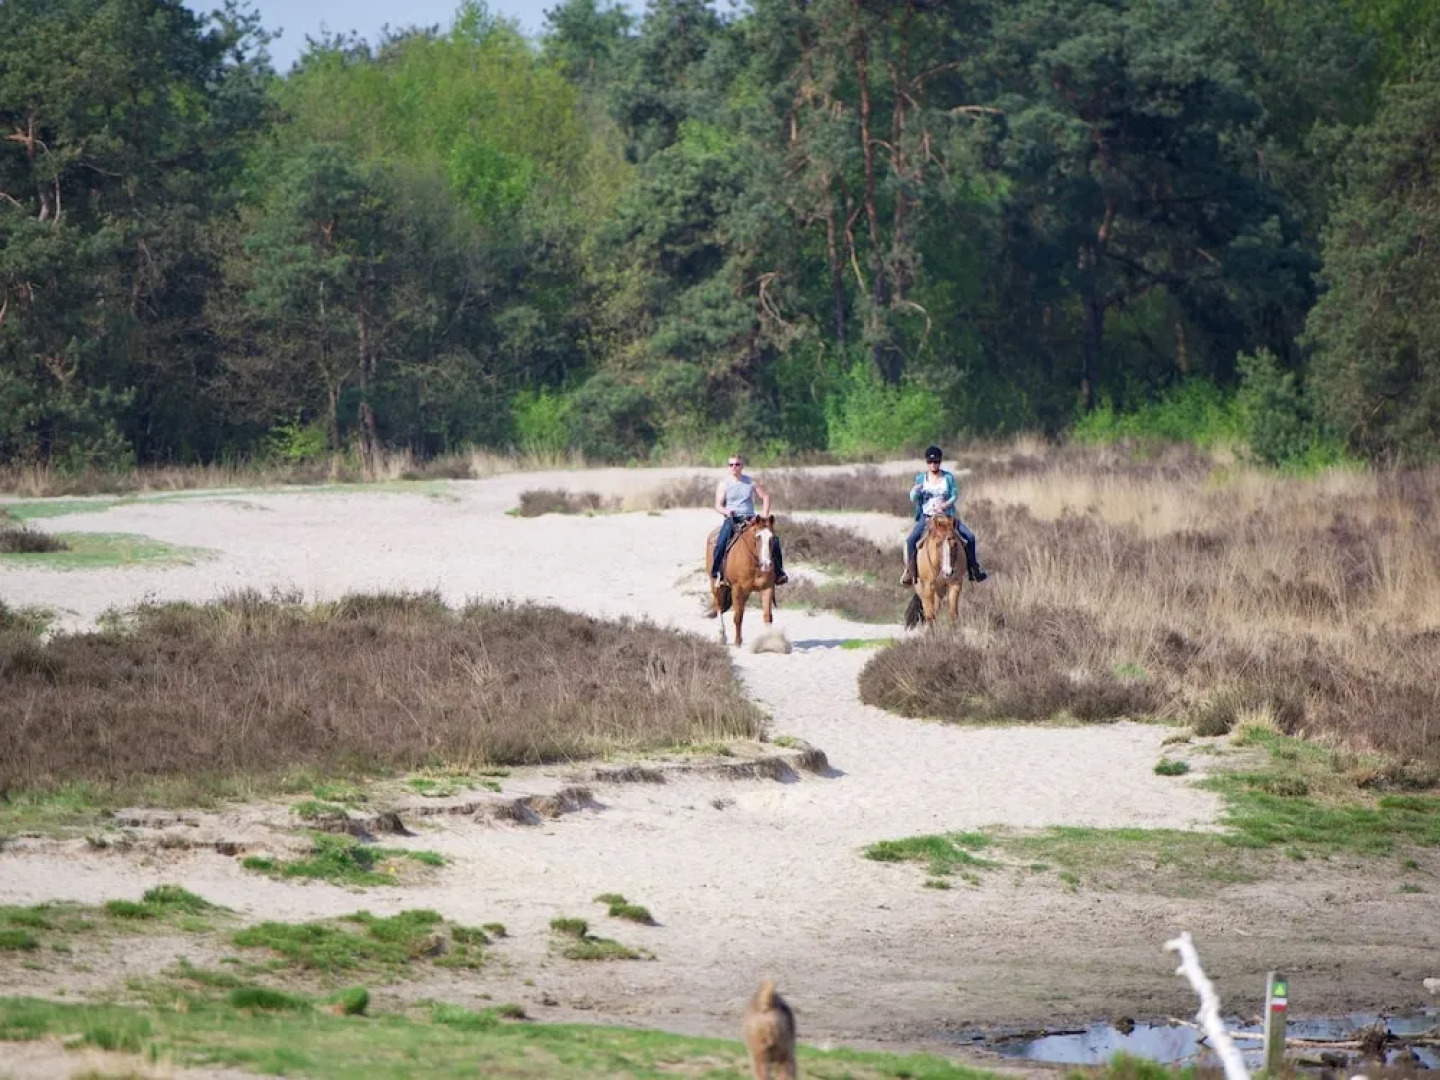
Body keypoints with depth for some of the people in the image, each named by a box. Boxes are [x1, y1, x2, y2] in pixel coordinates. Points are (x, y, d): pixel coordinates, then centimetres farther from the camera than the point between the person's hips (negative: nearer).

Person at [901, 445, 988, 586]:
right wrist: (915, 491, -24)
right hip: (926, 516, 0)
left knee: (970, 537, -14)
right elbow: (913, 499, 0)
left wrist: (944, 506, -19)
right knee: (911, 540, -23)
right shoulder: (920, 479, 4)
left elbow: (955, 496, -1)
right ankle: (910, 572, -11)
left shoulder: (949, 477, 2)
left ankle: (973, 568, 3)